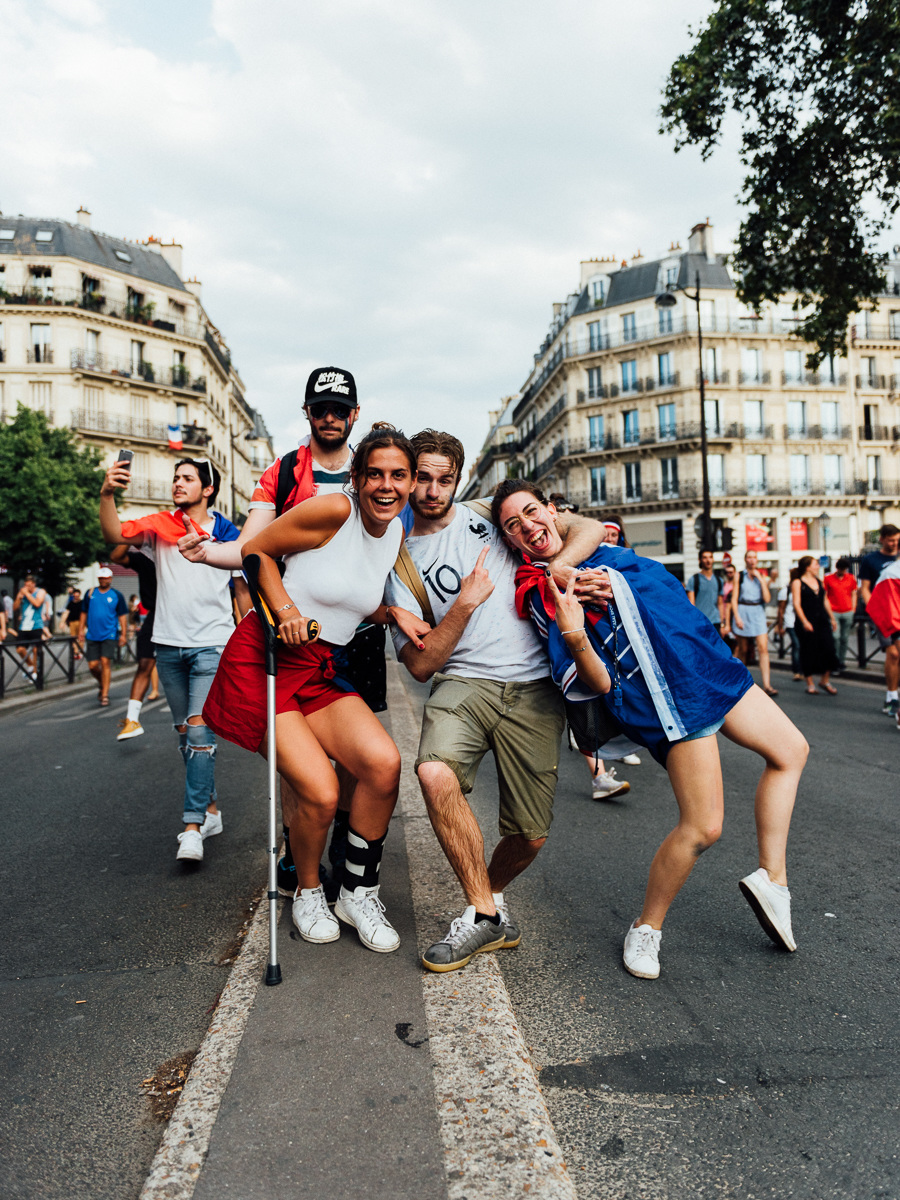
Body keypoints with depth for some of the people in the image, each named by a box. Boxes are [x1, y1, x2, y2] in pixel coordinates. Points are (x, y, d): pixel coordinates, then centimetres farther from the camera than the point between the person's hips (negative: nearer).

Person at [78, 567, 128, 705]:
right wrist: (81, 630, 8)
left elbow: (122, 616, 4)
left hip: (109, 635, -3)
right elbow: (84, 613, 14)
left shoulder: (117, 595, 2)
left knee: (105, 662, -11)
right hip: (92, 635, 3)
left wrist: (123, 634, 0)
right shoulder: (90, 593, 9)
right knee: (93, 665, 2)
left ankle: (105, 695, -4)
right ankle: (101, 683, 32)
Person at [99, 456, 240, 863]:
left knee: (200, 730, -13)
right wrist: (107, 494, -32)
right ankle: (210, 810, 26)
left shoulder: (227, 534, 1)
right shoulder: (159, 526, 4)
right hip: (169, 645, 4)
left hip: (211, 645, -3)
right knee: (185, 734, 11)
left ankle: (192, 828, -11)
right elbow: (115, 534, -15)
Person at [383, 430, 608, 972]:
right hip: (462, 682, 0)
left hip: (533, 688, 1)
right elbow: (420, 665, 0)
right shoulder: (400, 561, 8)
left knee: (530, 835, -2)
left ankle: (492, 891, 34)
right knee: (435, 772, -31)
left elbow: (590, 529, 5)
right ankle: (486, 914, -9)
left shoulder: (489, 515, 9)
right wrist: (466, 602, -12)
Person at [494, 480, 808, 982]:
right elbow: (599, 685, -19)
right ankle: (647, 929, 10)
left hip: (711, 661, 8)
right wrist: (573, 635, -34)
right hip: (669, 696, -8)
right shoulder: (540, 598, -10)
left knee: (791, 751, 15)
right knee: (702, 826, -11)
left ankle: (772, 878, 22)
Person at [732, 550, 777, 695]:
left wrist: (760, 579, -6)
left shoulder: (761, 576, 10)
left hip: (758, 613, 1)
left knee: (763, 648, -11)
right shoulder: (739, 576, 4)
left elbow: (767, 599, -2)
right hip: (742, 612, -1)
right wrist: (737, 617, -11)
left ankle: (766, 685, -15)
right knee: (743, 650, 6)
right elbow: (734, 599, 0)